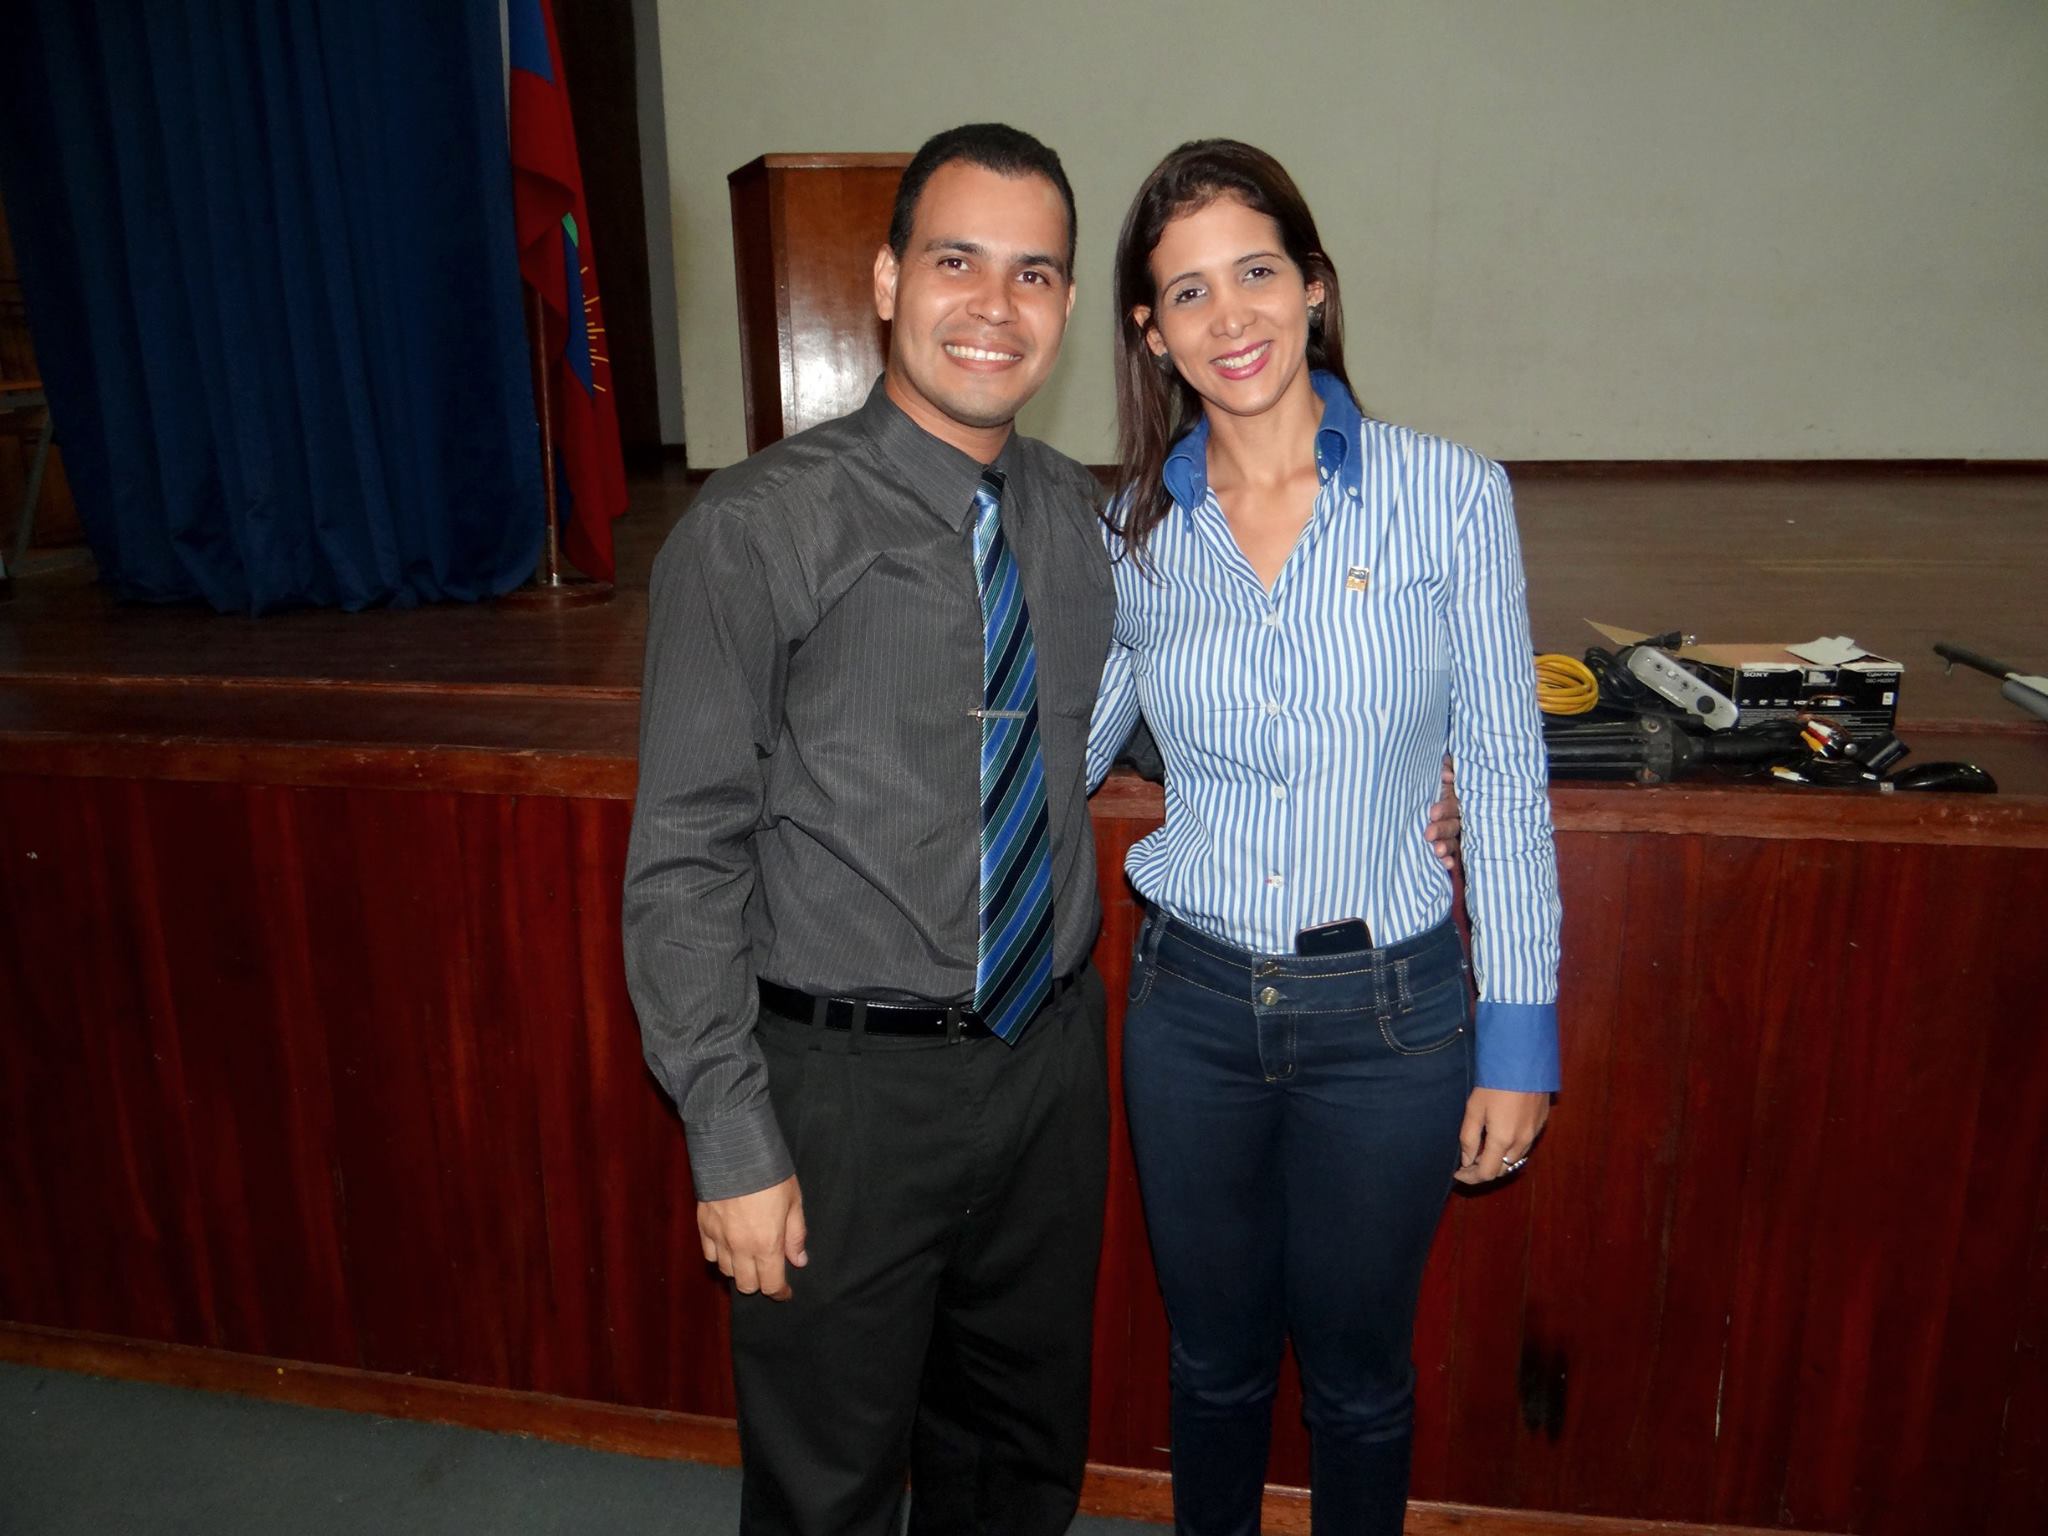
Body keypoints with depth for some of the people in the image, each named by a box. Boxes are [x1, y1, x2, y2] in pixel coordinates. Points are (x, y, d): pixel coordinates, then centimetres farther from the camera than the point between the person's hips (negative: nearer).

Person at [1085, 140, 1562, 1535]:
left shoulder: (1448, 495, -8)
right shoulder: (1136, 531, -1)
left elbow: (1506, 778, -5)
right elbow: (1063, 752, 10)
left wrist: (1519, 1035, -5)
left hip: (1387, 1012, -2)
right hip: (1192, 1001, 2)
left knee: (1356, 1367, 19)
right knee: (1216, 1357, 21)